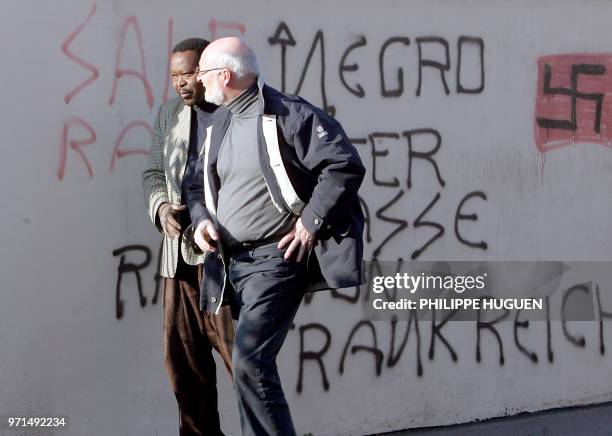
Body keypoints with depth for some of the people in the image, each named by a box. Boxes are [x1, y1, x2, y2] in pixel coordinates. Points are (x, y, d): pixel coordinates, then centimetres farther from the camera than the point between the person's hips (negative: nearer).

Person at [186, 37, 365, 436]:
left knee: (251, 361, -17)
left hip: (276, 257, -9)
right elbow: (200, 185, 23)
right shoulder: (219, 126, 14)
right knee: (251, 362, 13)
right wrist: (202, 219, 1)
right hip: (231, 261, 9)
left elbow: (345, 164, -16)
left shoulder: (287, 114, -11)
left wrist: (311, 223, -17)